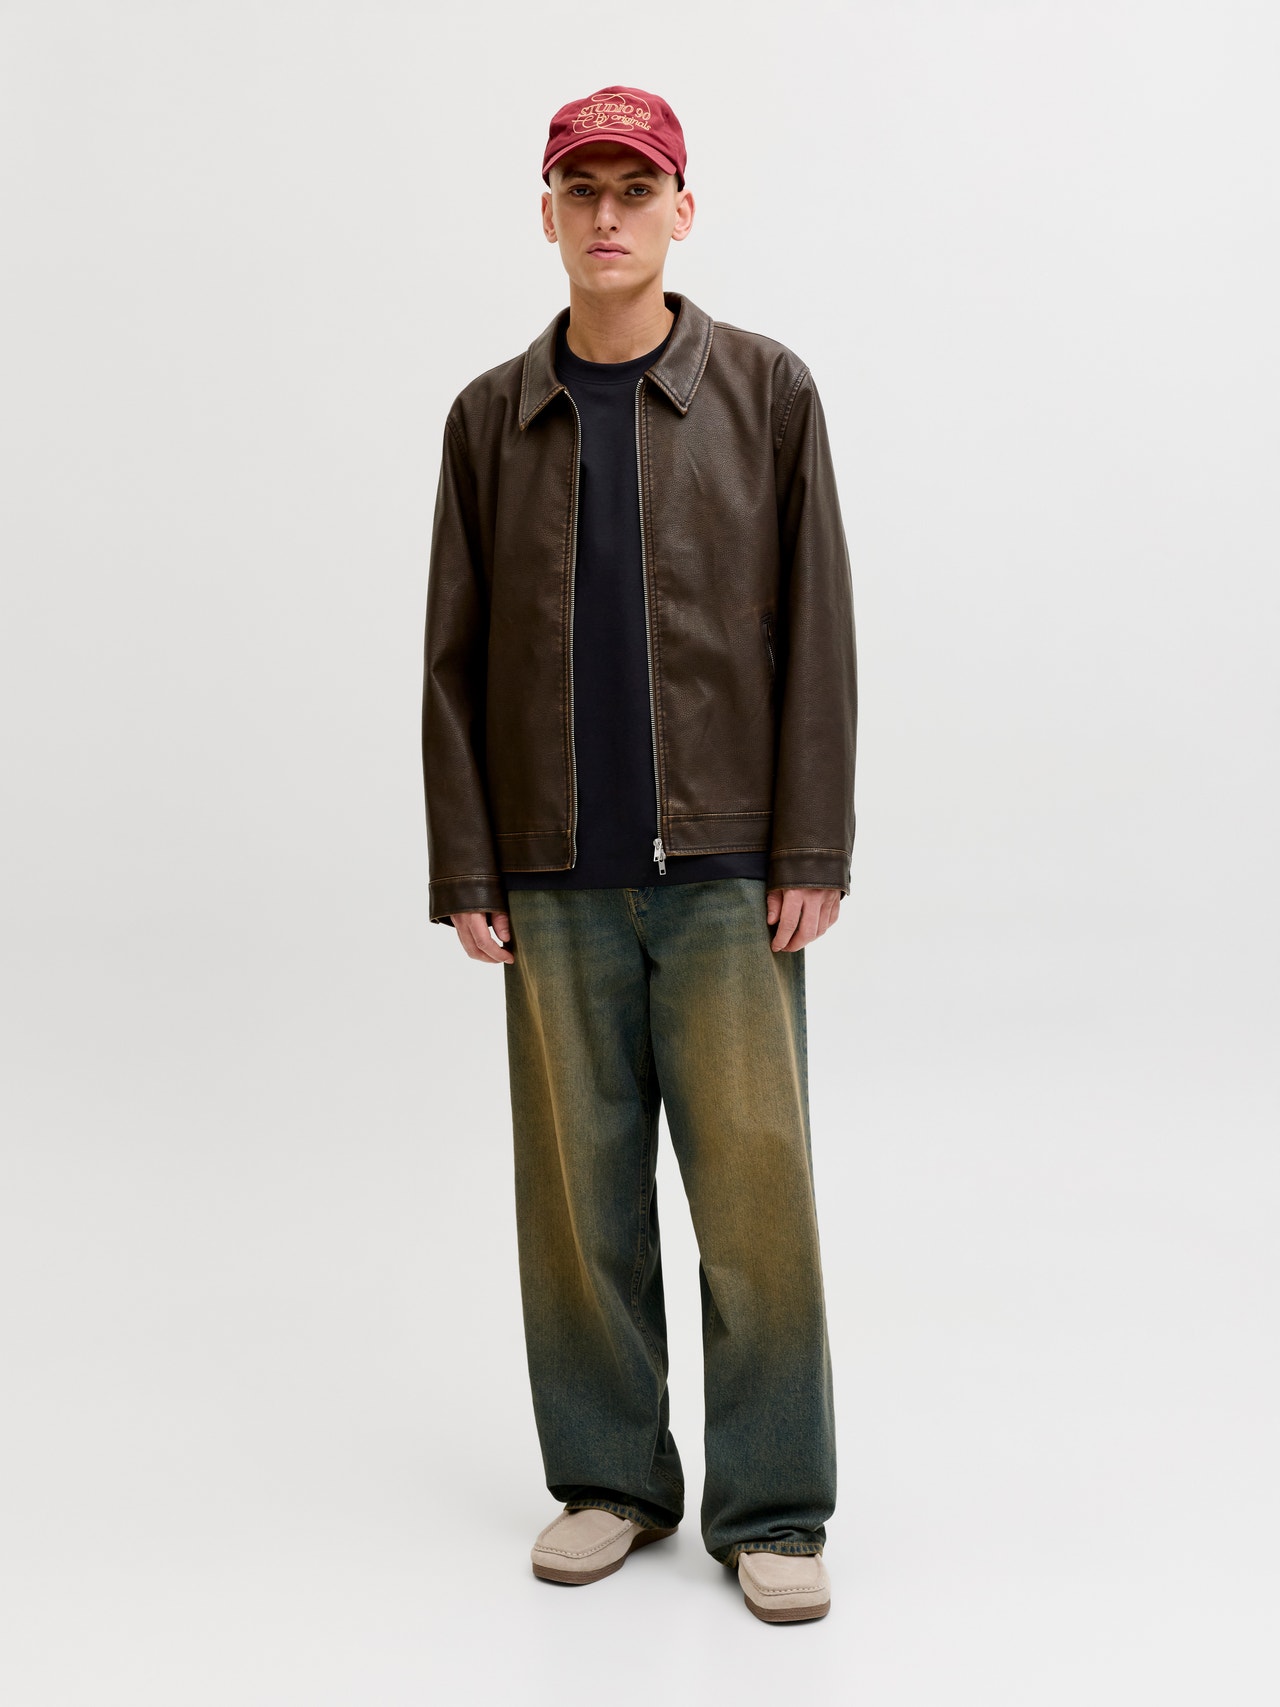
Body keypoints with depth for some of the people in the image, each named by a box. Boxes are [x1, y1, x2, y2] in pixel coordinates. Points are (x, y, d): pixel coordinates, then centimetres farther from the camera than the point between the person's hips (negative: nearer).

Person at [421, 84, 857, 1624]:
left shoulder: (765, 391, 5)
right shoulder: (492, 417, 10)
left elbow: (815, 629, 1)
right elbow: (455, 656, 8)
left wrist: (814, 848, -5)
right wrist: (466, 871, 2)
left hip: (728, 870, -2)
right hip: (558, 877, 2)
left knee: (755, 1186, -2)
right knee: (578, 1193, 7)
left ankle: (770, 1510, 12)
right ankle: (609, 1480, 23)